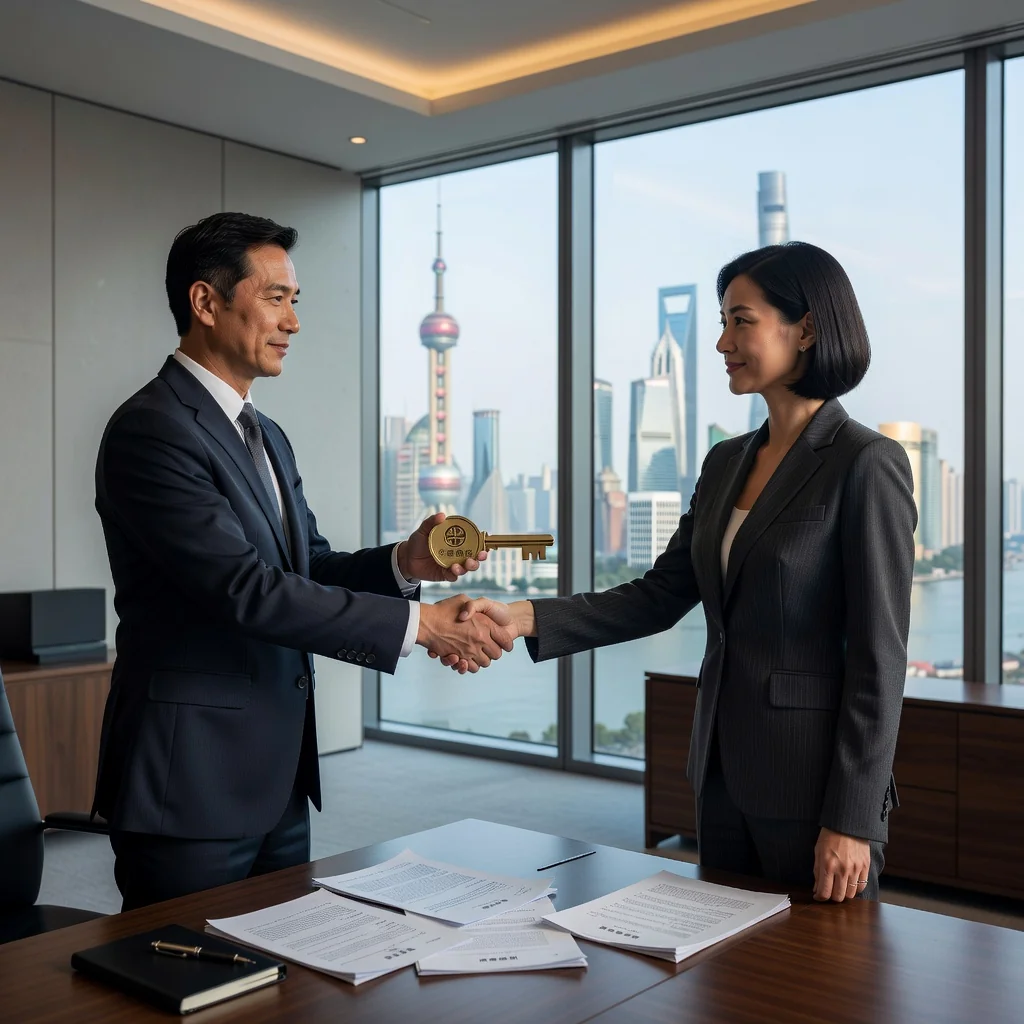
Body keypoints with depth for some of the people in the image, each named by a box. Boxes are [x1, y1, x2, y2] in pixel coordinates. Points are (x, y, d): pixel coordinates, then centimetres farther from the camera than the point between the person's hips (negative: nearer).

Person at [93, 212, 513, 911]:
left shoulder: (267, 436, 14)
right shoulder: (151, 430, -16)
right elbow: (248, 589, -24)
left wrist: (405, 562, -7)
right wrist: (418, 622, -22)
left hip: (279, 782, 9)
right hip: (192, 786, -9)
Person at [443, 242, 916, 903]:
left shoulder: (867, 465, -13)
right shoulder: (726, 463, 9)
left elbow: (878, 657, -15)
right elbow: (658, 598, 5)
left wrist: (851, 821, -16)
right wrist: (520, 618, -6)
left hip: (815, 784, -7)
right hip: (725, 773, 7)